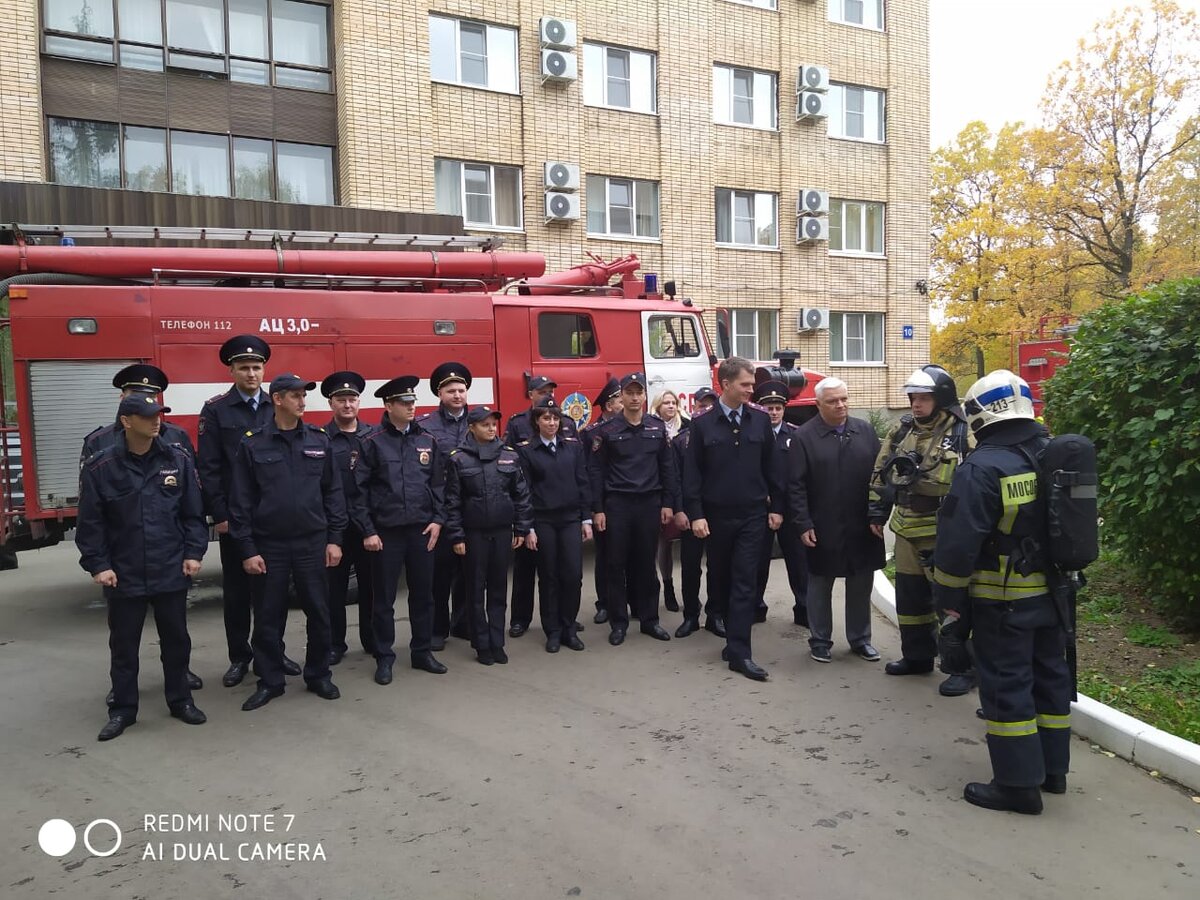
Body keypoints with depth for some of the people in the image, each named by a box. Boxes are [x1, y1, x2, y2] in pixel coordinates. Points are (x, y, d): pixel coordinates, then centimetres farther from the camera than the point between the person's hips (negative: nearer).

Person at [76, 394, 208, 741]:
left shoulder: (179, 460, -2)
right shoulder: (100, 466, -7)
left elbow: (193, 512, 3)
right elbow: (90, 522, -2)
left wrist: (193, 553, -2)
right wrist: (98, 565, -7)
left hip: (171, 571, 1)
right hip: (124, 575, -1)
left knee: (176, 639, 13)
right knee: (123, 645, 11)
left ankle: (180, 700, 28)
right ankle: (122, 709, 26)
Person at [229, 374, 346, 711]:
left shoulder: (319, 440, 3)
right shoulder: (252, 444, -3)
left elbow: (333, 491, 5)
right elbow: (241, 501, -3)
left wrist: (334, 538, 1)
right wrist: (247, 550, -6)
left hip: (313, 542, 2)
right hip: (269, 545, -1)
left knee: (319, 613, 8)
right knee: (268, 617, 8)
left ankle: (318, 676, 25)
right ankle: (270, 681, 24)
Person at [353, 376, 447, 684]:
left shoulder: (427, 440, 7)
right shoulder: (373, 443, -3)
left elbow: (438, 483, 10)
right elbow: (359, 490, -4)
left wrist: (437, 520, 0)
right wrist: (367, 531, -9)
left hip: (422, 530, 3)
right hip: (386, 531, -3)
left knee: (423, 592, 10)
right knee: (384, 597, 6)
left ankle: (422, 651, 23)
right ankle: (384, 657, 17)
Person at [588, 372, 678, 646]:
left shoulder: (658, 428, 6)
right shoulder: (607, 430, -1)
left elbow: (667, 467, 7)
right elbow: (596, 471, -2)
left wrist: (668, 503, 2)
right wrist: (597, 509, -6)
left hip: (650, 503, 2)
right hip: (617, 503, -2)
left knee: (646, 563, 8)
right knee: (617, 564, 3)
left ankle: (649, 619, 19)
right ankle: (618, 622, 13)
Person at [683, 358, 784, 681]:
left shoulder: (760, 421, 3)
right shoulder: (702, 424, -2)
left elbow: (772, 468, 7)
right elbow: (692, 473, -3)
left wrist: (776, 507, 4)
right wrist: (695, 515, -8)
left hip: (753, 515, 0)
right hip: (717, 515, 0)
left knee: (745, 583, -3)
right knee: (722, 579, 11)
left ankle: (739, 652, -1)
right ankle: (733, 636, 30)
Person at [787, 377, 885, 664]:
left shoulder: (865, 431, 5)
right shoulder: (804, 436, -6)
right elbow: (795, 485, -8)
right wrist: (803, 524, -12)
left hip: (861, 527, 3)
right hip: (822, 528, -3)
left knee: (861, 585, 13)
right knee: (820, 585, 9)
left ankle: (860, 638, 28)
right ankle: (820, 641, 23)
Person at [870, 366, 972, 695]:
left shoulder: (961, 434, -12)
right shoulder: (902, 430, 8)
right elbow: (881, 472, 15)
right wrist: (877, 510, 13)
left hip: (943, 533, -7)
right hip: (906, 529, 7)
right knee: (910, 596, 16)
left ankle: (963, 666, 11)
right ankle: (917, 656, 32)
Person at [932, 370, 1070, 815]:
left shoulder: (982, 468, -19)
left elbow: (957, 544, -20)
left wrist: (950, 604, -11)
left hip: (1003, 599, -7)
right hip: (1053, 592, 8)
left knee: (1006, 685, 1)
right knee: (1050, 675, 18)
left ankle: (1018, 783, 8)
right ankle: (1052, 768, 30)